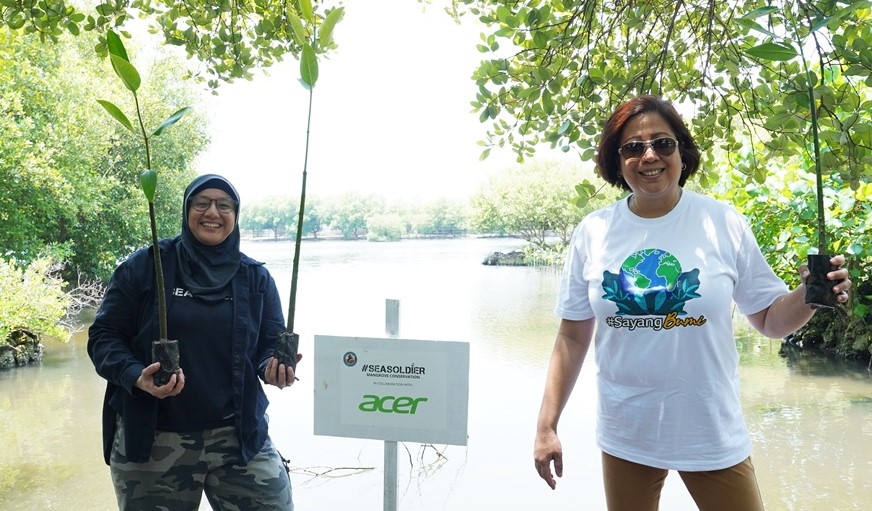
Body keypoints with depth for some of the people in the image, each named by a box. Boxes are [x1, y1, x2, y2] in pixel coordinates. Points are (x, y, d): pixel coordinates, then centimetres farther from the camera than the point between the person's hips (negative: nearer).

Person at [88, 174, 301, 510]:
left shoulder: (256, 277, 6)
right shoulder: (144, 267, -1)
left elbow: (272, 344, 7)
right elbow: (104, 335, -1)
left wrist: (274, 367, -16)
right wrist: (136, 376, -19)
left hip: (240, 436, 2)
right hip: (151, 438, -1)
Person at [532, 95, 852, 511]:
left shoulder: (723, 223, -7)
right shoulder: (593, 232, -4)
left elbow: (769, 319, 1)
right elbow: (573, 336, 1)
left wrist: (807, 296, -20)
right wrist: (546, 426, 1)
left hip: (713, 437, -1)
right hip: (624, 438, 1)